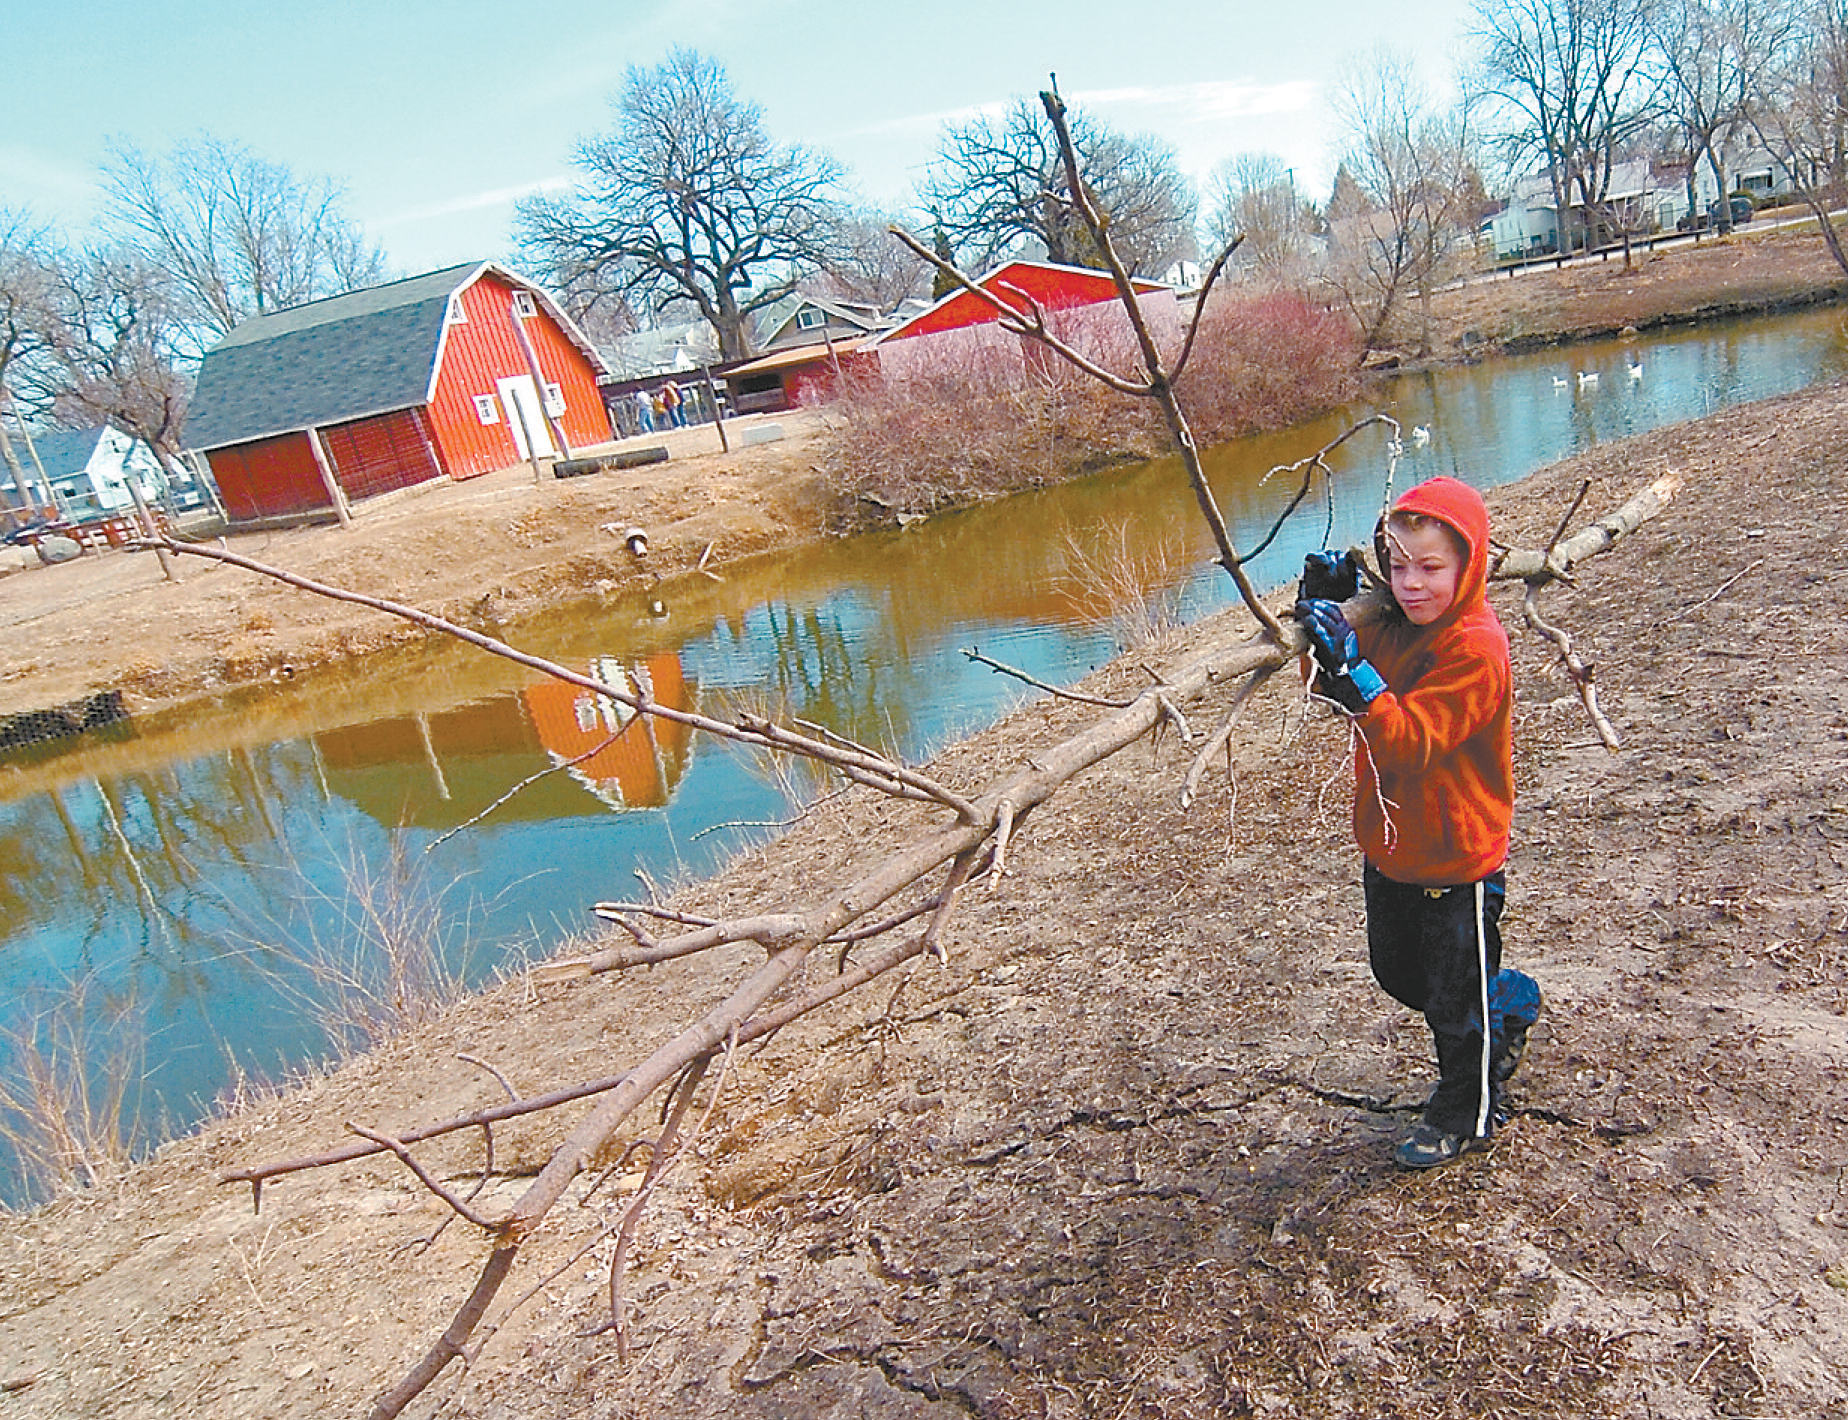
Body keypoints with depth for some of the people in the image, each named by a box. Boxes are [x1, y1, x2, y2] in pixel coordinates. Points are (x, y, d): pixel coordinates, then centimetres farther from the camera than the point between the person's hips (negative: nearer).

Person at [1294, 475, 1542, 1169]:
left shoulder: (1475, 646, -24)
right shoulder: (1391, 625, -2)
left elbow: (1409, 743, -32)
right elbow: (1329, 687, 8)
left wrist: (1354, 670, -44)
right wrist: (1325, 605, -7)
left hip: (1454, 857, -8)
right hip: (1390, 845, 8)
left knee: (1457, 994, 11)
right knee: (1398, 972, 24)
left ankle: (1465, 1112, 35)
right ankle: (1508, 1006, 50)